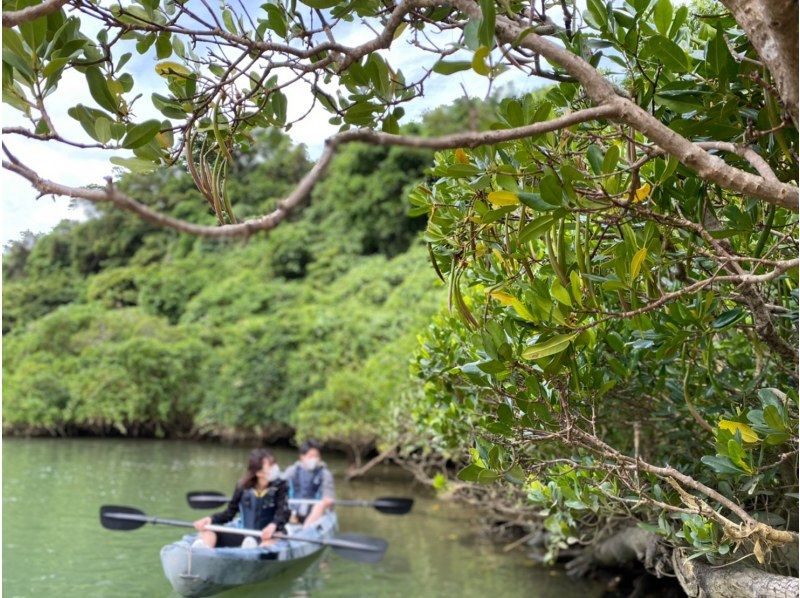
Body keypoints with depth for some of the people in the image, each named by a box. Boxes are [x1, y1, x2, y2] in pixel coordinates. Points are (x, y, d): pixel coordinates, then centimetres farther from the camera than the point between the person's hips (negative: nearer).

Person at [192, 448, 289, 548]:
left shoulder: (279, 487, -4)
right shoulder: (243, 487, 2)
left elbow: (284, 512, -19)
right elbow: (230, 512, 9)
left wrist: (273, 525, -41)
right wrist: (210, 519, -10)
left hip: (267, 536, -3)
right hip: (244, 535, 3)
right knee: (209, 533, -15)